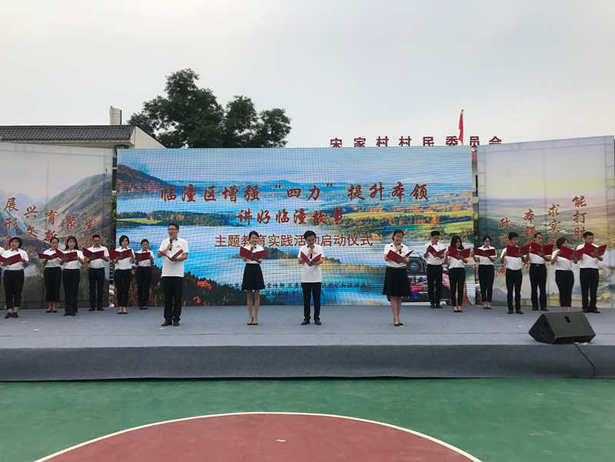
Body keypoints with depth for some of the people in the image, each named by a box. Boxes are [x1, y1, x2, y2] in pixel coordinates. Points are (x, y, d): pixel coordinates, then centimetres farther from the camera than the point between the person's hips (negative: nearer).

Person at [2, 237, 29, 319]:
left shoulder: (23, 252, 11)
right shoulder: (5, 252, 16)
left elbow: (26, 264, 4)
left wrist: (24, 261, -18)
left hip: (19, 273, -1)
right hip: (8, 272, 1)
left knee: (17, 292, -2)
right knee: (8, 292, -4)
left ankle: (15, 311, 2)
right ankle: (9, 311, -2)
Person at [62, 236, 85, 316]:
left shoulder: (79, 252, 9)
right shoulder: (64, 252, 13)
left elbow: (83, 262, -5)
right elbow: (61, 263, 3)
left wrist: (79, 258, -26)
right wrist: (64, 260, -20)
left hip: (76, 271, -1)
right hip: (66, 271, 1)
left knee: (74, 290, -4)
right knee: (67, 290, -1)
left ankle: (73, 310, 0)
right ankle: (67, 310, 3)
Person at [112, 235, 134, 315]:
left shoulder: (130, 250, 8)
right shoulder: (117, 250, 8)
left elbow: (133, 261, -2)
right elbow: (114, 261, 2)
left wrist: (132, 256, -22)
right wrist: (117, 258, -19)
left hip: (127, 271, 0)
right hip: (118, 271, 0)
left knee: (126, 289, -4)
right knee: (119, 289, -2)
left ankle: (125, 307, -6)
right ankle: (120, 307, 4)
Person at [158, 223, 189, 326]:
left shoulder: (183, 242, 6)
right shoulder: (164, 241, 15)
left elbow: (185, 256, -3)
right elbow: (159, 254, 6)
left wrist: (176, 259, -21)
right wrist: (167, 249, -10)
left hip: (178, 274, -2)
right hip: (166, 273, 3)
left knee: (177, 298, 0)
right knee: (167, 297, 5)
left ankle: (176, 319, 8)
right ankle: (167, 319, 13)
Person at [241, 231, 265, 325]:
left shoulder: (260, 248, 3)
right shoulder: (245, 247, 6)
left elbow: (260, 260, -10)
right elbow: (244, 259, -10)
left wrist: (257, 259, -33)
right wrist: (250, 249, -19)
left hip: (256, 269, -1)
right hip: (248, 269, 1)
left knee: (256, 294, 1)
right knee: (249, 295, 6)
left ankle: (256, 317, 7)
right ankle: (251, 317, 14)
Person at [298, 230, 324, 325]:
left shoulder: (319, 248, 4)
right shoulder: (302, 248, 6)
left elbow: (321, 260, -8)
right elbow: (300, 261, -3)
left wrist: (313, 263, -27)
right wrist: (308, 254, -13)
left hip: (316, 277, -1)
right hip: (305, 278, 1)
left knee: (317, 298, 3)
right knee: (306, 299, 5)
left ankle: (317, 318, 13)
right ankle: (306, 318, 14)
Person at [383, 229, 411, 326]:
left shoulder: (405, 247, 9)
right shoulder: (388, 246, 4)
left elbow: (407, 260, -2)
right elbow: (386, 258, -10)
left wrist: (400, 258, -22)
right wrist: (396, 250, -13)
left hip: (402, 272, 3)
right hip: (391, 272, -2)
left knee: (399, 296, 7)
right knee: (393, 296, -4)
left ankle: (396, 318, 16)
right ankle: (396, 319, -4)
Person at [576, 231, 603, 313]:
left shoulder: (596, 247, 8)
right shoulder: (580, 247, 4)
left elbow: (601, 259, -2)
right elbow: (577, 258, -5)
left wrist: (597, 256, -24)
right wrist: (580, 256, -27)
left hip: (594, 270, 2)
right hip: (584, 270, -2)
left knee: (594, 289, 2)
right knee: (584, 289, 1)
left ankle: (593, 307, 8)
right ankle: (585, 307, 6)